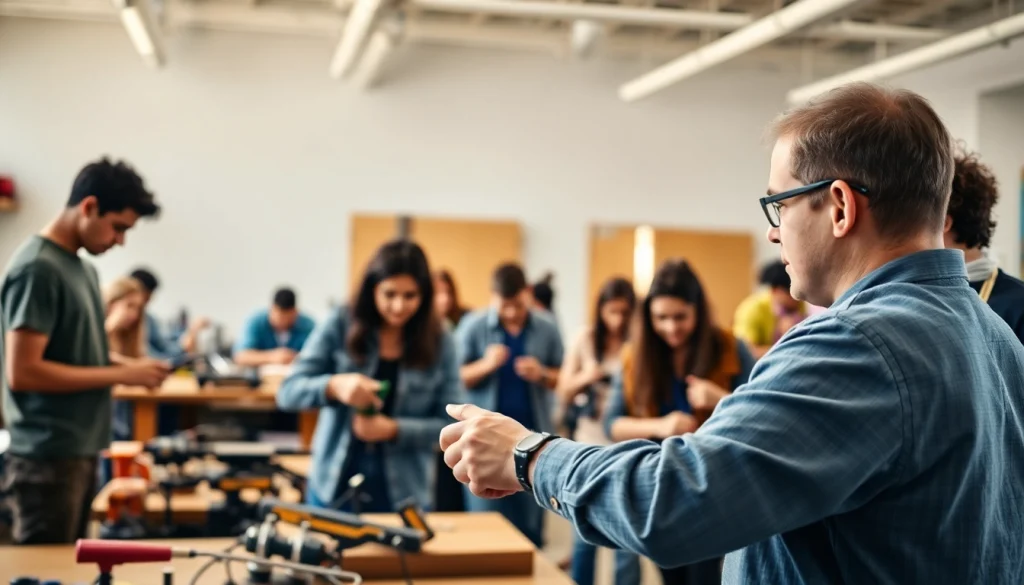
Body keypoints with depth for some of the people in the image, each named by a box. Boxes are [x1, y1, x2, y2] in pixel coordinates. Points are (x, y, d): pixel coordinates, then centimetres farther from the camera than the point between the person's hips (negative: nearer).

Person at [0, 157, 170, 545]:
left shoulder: (82, 266, 11)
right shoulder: (38, 269, -15)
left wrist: (127, 370, 0)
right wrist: (120, 375, -17)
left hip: (80, 451, 9)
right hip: (49, 457, -9)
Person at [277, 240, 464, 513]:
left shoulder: (439, 341, -3)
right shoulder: (340, 325, -5)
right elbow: (288, 392, -7)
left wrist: (394, 429, -19)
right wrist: (334, 386, -28)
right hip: (334, 485, 0)